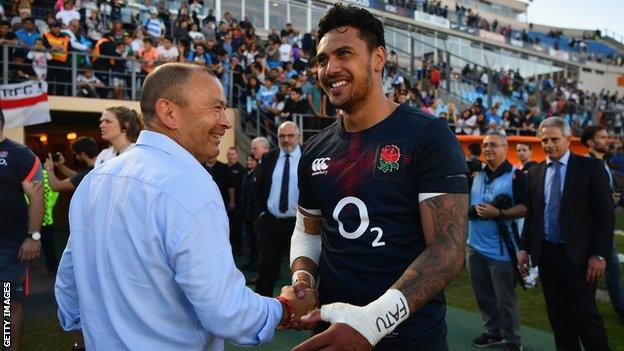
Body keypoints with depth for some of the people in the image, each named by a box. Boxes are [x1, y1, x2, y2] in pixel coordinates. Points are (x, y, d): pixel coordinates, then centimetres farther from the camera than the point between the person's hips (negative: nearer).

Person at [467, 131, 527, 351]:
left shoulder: (516, 176, -8)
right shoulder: (475, 175, 11)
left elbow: (525, 208, -15)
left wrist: (498, 213, -25)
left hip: (501, 249, -6)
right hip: (475, 246, 6)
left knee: (505, 299, 6)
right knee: (483, 295, 16)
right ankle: (493, 332, 33)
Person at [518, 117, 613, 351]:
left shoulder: (591, 167, -4)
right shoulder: (535, 172, 8)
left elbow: (605, 213, -7)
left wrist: (599, 254, -12)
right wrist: (524, 248, 7)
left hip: (577, 255, -4)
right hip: (546, 253, 4)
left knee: (585, 314, -2)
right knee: (558, 314, 13)